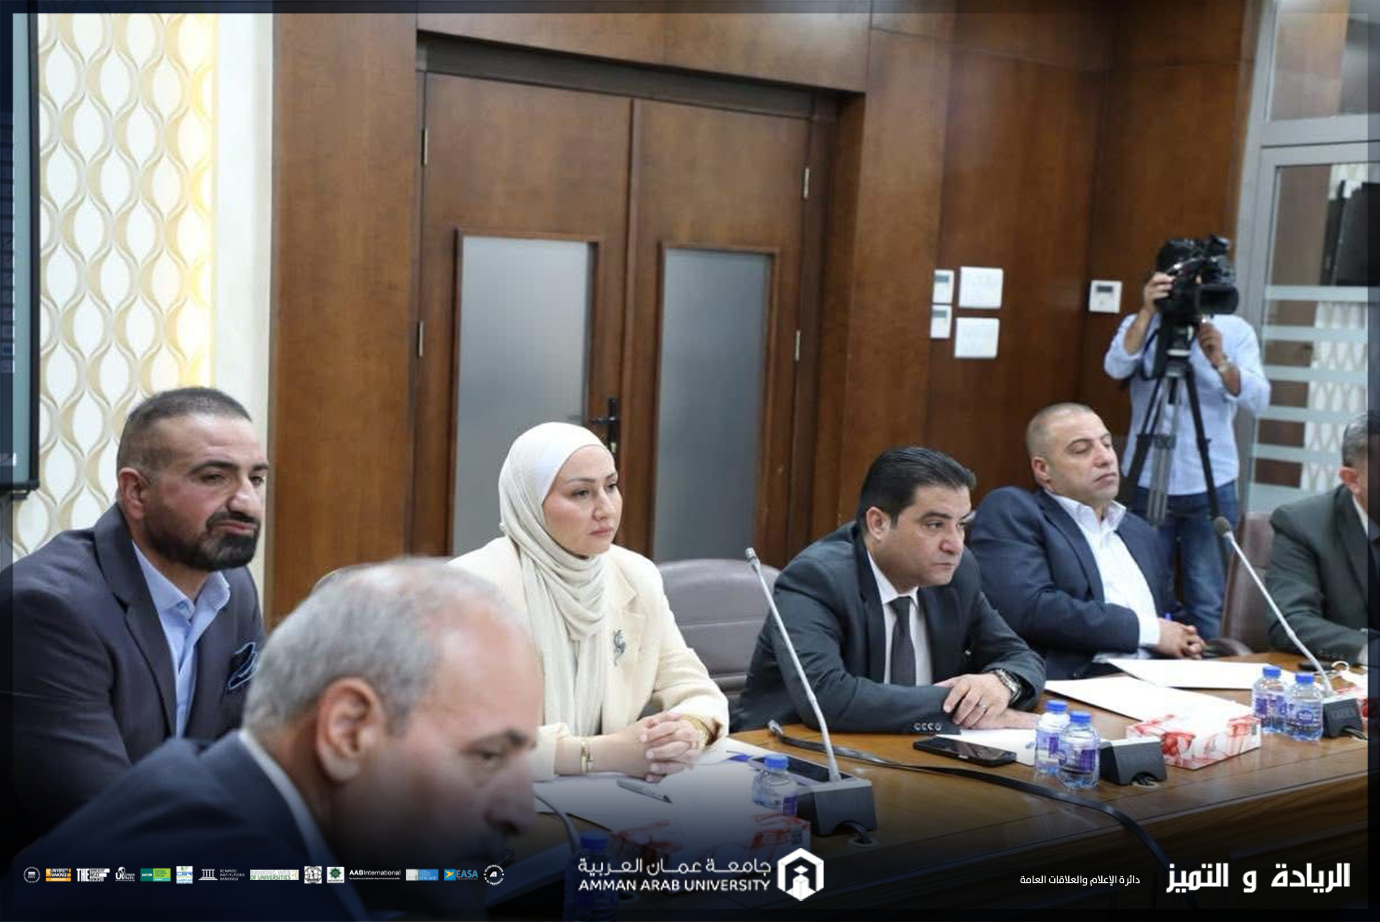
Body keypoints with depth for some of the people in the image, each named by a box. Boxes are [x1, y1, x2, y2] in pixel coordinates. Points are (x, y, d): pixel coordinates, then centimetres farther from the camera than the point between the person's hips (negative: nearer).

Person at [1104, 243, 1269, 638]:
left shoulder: (1235, 330, 3)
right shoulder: (1139, 325, 3)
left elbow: (1258, 399, -9)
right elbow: (1117, 367, -17)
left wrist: (1220, 361, -26)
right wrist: (1147, 312, -26)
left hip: (1211, 486, 0)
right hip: (1147, 484, 0)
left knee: (1207, 604, 3)